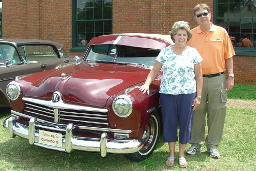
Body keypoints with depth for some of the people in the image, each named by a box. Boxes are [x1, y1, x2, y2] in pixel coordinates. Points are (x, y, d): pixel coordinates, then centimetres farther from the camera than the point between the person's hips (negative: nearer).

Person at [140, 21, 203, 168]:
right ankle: (171, 154, 22)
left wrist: (198, 96, 0)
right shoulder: (165, 52, 3)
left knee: (185, 123, 6)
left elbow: (199, 76, 4)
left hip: (187, 94, 0)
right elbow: (155, 70, 7)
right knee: (169, 123, 7)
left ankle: (182, 154, 22)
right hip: (167, 94, 0)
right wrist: (147, 83, -9)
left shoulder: (193, 53, 2)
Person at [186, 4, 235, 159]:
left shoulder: (221, 32, 3)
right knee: (197, 112, 7)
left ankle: (212, 145, 21)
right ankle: (196, 143, 22)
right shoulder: (191, 35, 3)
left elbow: (228, 56, 6)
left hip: (217, 79, 0)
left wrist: (231, 76, 1)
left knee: (217, 112, 5)